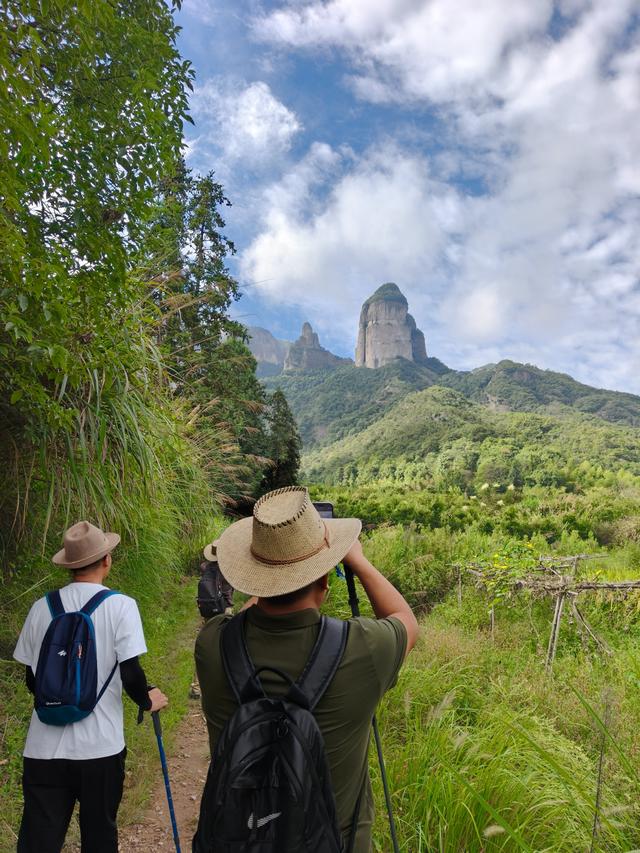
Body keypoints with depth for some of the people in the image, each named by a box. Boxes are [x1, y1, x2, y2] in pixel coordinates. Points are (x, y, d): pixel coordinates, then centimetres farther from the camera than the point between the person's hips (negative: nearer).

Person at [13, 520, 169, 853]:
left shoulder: (41, 608, 0)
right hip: (100, 747, -2)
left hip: (44, 747, 2)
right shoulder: (120, 606, -12)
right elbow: (130, 675, -15)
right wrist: (149, 701, 5)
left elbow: (32, 681, 8)